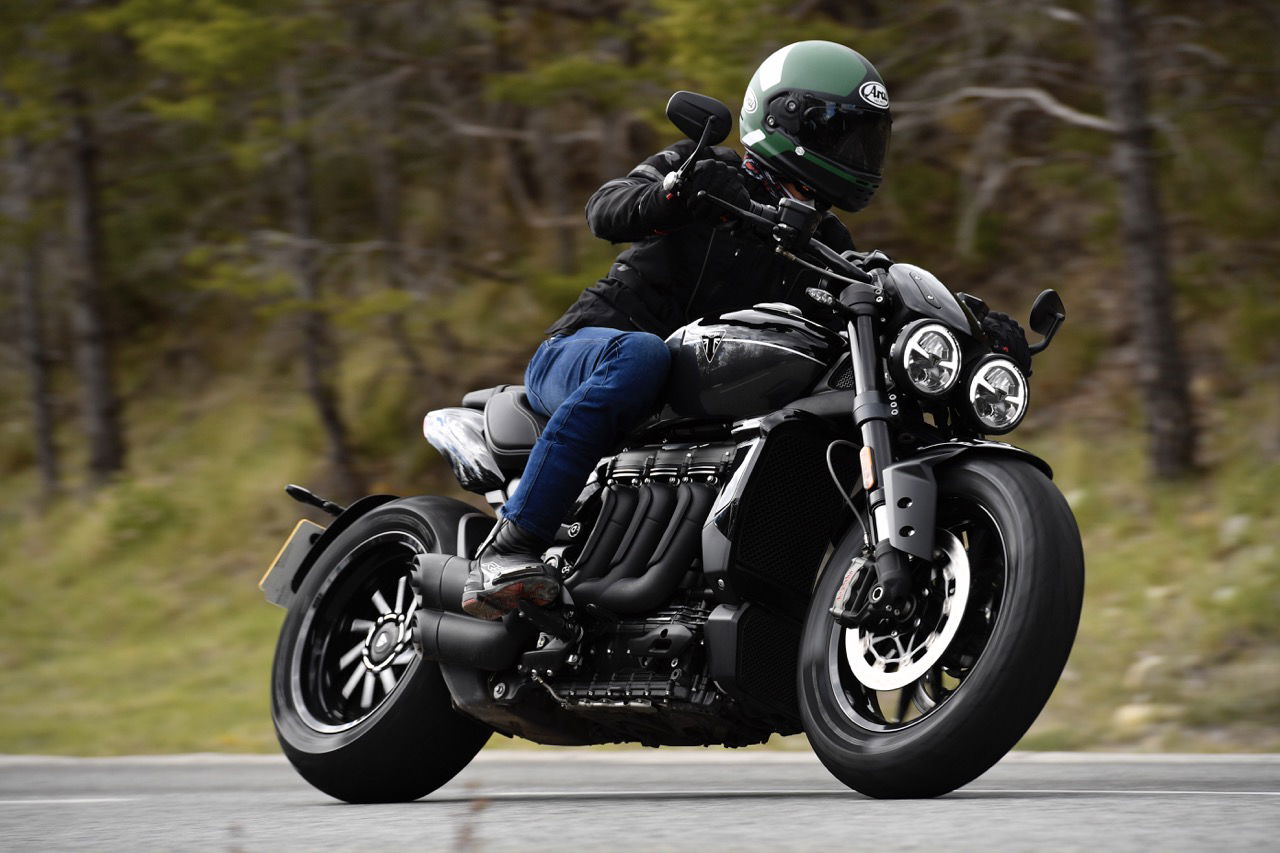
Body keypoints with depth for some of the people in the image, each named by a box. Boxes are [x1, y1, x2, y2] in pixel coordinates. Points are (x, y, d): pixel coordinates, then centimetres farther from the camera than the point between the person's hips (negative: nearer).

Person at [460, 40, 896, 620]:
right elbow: (606, 210, -16)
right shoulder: (712, 172, 0)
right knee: (640, 356, -40)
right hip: (578, 354, -5)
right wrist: (678, 191, -36)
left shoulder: (827, 250, 17)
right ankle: (509, 546, -41)